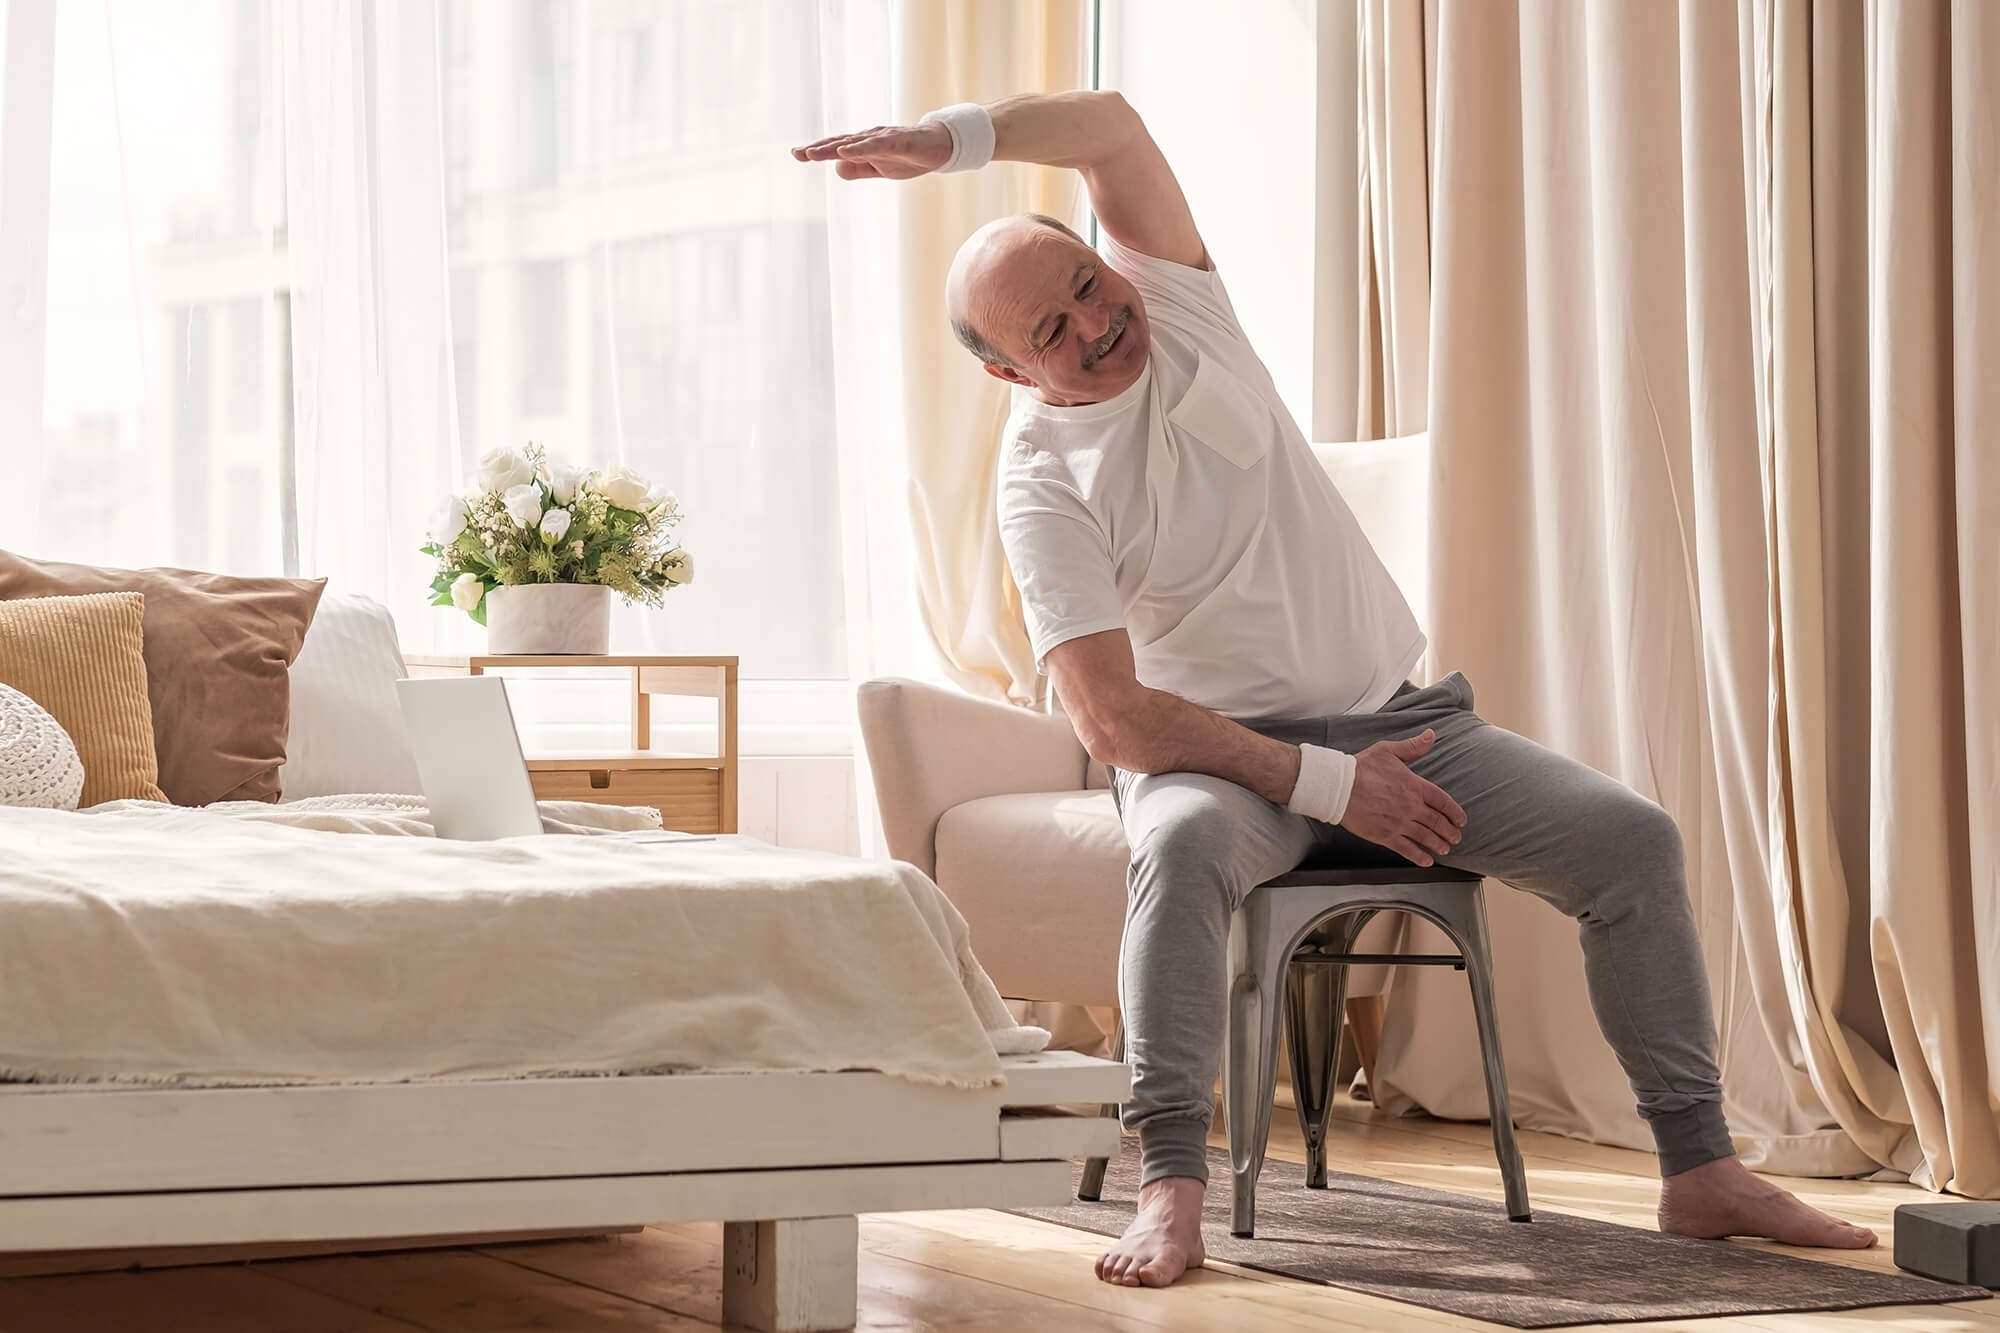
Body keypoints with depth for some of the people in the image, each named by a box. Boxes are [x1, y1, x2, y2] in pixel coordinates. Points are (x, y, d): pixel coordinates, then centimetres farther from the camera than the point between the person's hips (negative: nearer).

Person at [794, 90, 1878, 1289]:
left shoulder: (1172, 302, -2)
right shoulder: (1043, 480, -12)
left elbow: (1111, 126, -19)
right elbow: (1112, 717, -19)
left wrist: (946, 140, -31)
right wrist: (1327, 784, -22)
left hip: (1402, 720, 4)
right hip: (1228, 750, -4)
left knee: (1631, 835, -14)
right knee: (1183, 844, -39)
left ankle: (1701, 1170, -9)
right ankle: (1172, 1192, -42)